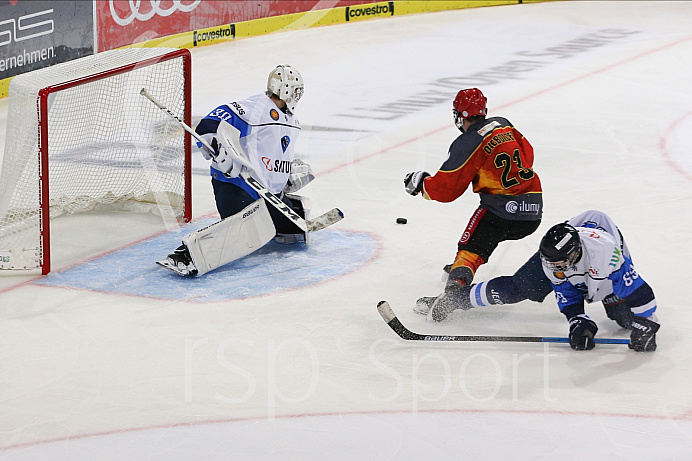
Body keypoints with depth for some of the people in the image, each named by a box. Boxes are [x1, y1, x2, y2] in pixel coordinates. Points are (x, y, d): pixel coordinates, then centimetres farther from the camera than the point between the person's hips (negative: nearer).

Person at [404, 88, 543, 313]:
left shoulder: (466, 144, -10)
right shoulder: (503, 125, 11)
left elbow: (446, 188, -8)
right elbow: (527, 153, 24)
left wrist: (420, 183, 9)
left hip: (503, 207, -7)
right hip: (534, 209, 7)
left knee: (470, 249, -7)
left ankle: (453, 292, -27)